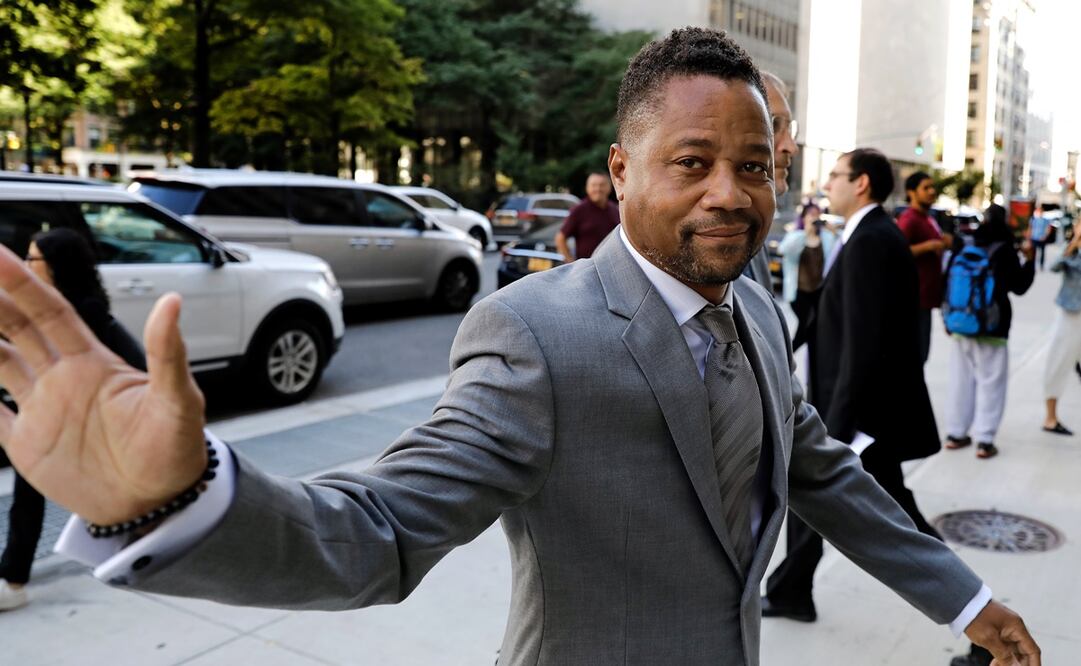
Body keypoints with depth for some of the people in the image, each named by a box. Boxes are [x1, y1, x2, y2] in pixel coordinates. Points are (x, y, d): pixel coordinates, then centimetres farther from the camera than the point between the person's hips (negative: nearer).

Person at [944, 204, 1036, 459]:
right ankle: (984, 440, -1)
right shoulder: (1005, 251, -9)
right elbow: (1019, 287, -1)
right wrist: (1029, 259, 7)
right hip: (991, 327, -5)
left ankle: (955, 434, 16)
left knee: (961, 380, 12)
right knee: (990, 383, 1)